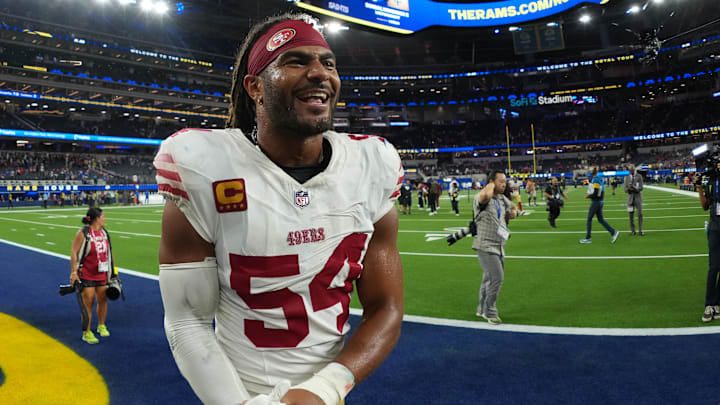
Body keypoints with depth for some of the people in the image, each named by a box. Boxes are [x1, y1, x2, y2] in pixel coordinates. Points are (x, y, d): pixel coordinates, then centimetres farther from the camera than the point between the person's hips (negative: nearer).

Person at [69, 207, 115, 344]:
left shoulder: (104, 232, 7)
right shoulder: (83, 234, -12)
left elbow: (108, 251, 16)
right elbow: (74, 252, -13)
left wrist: (113, 268, 17)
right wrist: (74, 272, -18)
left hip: (102, 274, 6)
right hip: (87, 275, -6)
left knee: (103, 299, 12)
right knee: (88, 303, -1)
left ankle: (101, 326, 32)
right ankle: (86, 333, 11)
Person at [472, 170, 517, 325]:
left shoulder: (502, 199, 13)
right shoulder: (480, 198, -14)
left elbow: (513, 207, 33)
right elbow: (485, 195, -40)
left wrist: (513, 212, 9)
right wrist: (491, 184, -19)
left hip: (499, 247, 8)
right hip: (486, 246, -8)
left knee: (489, 279, 16)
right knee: (497, 277, -15)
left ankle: (482, 310, 30)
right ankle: (489, 312, 1)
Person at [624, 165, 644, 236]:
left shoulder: (639, 176, -2)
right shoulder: (627, 177, 6)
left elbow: (641, 188, -7)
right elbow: (625, 189, 5)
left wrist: (634, 188, -25)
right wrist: (628, 188, -18)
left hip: (638, 197, -2)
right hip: (630, 197, 2)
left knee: (640, 214, -5)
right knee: (631, 215, 2)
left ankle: (640, 230, 1)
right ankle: (632, 231, 9)